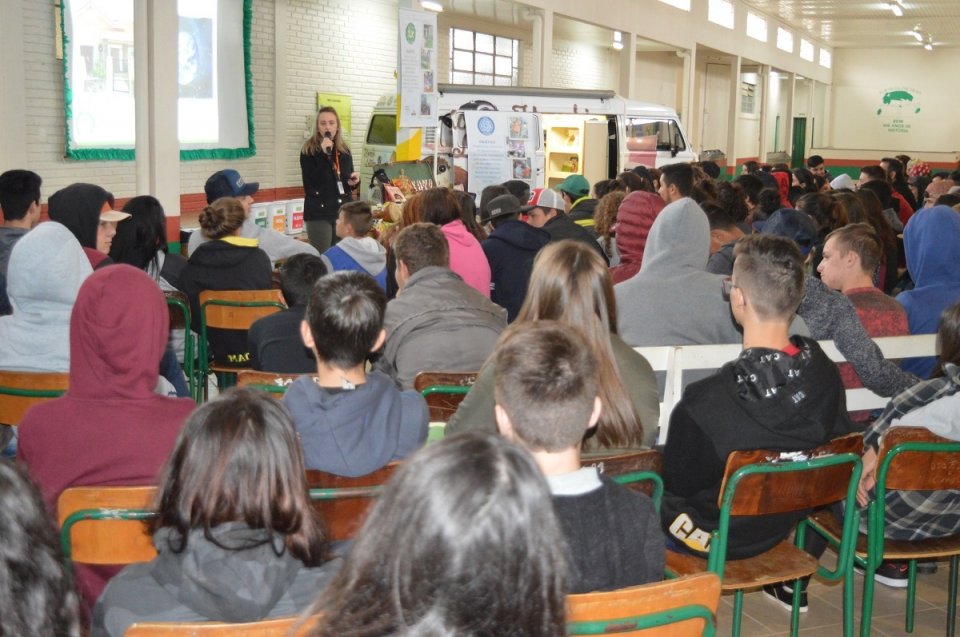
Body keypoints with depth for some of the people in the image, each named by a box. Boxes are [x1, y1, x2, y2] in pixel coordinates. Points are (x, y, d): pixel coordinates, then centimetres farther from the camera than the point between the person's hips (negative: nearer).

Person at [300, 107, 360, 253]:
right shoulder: (309, 151, -5)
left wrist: (354, 181, -2)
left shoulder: (344, 150, 11)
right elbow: (310, 184, -18)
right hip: (319, 213, -5)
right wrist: (323, 154, -22)